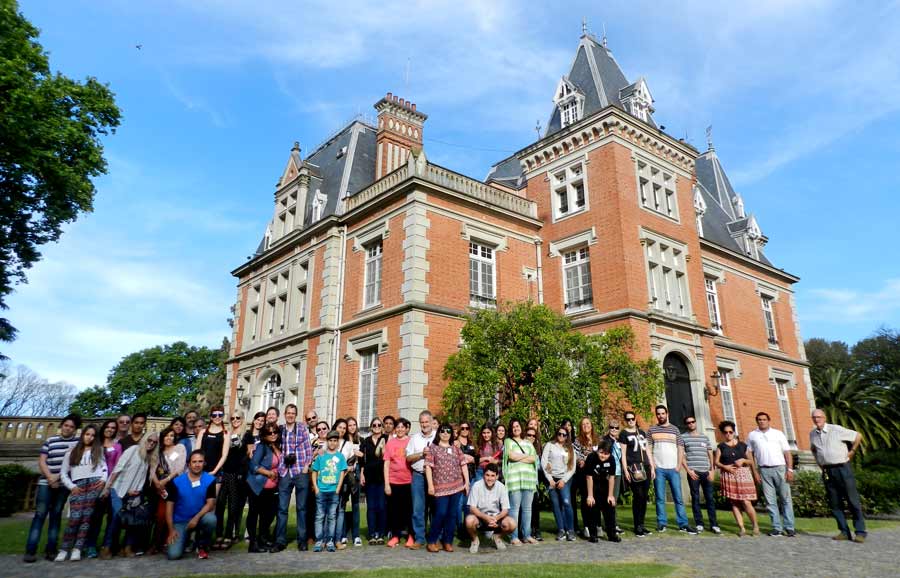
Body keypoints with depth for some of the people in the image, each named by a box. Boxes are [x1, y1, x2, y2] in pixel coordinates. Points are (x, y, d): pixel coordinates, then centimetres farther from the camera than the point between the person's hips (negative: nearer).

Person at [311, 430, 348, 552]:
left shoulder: (340, 456, 5)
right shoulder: (321, 456, 6)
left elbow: (342, 473, 2)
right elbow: (314, 472, 7)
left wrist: (338, 489, -5)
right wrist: (316, 487, -3)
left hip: (334, 491, 0)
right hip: (321, 491, 0)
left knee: (332, 517, 6)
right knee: (320, 516, 2)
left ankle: (330, 541, 13)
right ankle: (319, 541, 8)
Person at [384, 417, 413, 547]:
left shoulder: (411, 441, 0)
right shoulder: (390, 442, 2)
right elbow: (386, 464, 3)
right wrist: (386, 484, -2)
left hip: (409, 481, -1)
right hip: (393, 481, 1)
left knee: (409, 509, 6)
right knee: (394, 509, 7)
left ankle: (411, 536, 17)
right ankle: (395, 536, 18)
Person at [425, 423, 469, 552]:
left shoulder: (456, 448, 12)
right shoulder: (433, 448, 2)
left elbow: (463, 465, 12)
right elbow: (428, 467, -3)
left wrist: (467, 482, 5)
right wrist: (430, 485, -9)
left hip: (456, 486, 4)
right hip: (440, 487, -4)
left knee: (452, 514, 6)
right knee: (441, 513, -7)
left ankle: (448, 541, 16)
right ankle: (432, 541, 8)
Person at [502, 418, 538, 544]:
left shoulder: (528, 443, 20)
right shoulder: (508, 441, 9)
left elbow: (533, 458, 6)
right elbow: (512, 456, -8)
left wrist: (518, 457, -4)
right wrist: (527, 455, 4)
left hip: (529, 478, 4)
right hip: (514, 477, -4)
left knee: (527, 508, 4)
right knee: (514, 508, -6)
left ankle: (527, 535, 11)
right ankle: (514, 537, -3)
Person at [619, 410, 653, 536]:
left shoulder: (642, 432, 17)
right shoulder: (623, 434, 2)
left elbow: (647, 450, 19)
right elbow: (623, 453, -3)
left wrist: (652, 467, 13)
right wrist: (625, 470, -10)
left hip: (645, 467, 5)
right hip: (633, 468, -5)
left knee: (644, 497, 5)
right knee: (638, 496, -8)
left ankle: (642, 524, 15)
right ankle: (637, 526, 1)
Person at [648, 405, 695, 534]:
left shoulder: (675, 429, 9)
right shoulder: (652, 429, 7)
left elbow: (680, 448, 7)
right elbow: (648, 449, 5)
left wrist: (679, 466, -3)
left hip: (673, 468, 1)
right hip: (658, 469, 0)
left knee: (678, 497, 0)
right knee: (660, 498, 2)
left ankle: (683, 524, 4)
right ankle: (661, 523, 8)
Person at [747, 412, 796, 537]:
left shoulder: (778, 433, 7)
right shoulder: (752, 435, 8)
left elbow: (787, 452, 4)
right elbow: (750, 455, 8)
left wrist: (790, 469, -5)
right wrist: (755, 472, 3)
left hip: (780, 468, -1)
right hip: (764, 470, 1)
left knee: (786, 499, 1)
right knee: (770, 501, 2)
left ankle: (789, 528, 6)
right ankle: (777, 528, 7)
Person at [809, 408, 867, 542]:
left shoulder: (836, 429, -7)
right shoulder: (812, 434, 8)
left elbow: (857, 436, 2)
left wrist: (852, 451, 3)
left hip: (842, 468, -5)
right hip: (827, 472, 5)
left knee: (853, 500, -2)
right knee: (835, 503, 5)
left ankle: (860, 532, 4)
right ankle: (844, 532, 11)